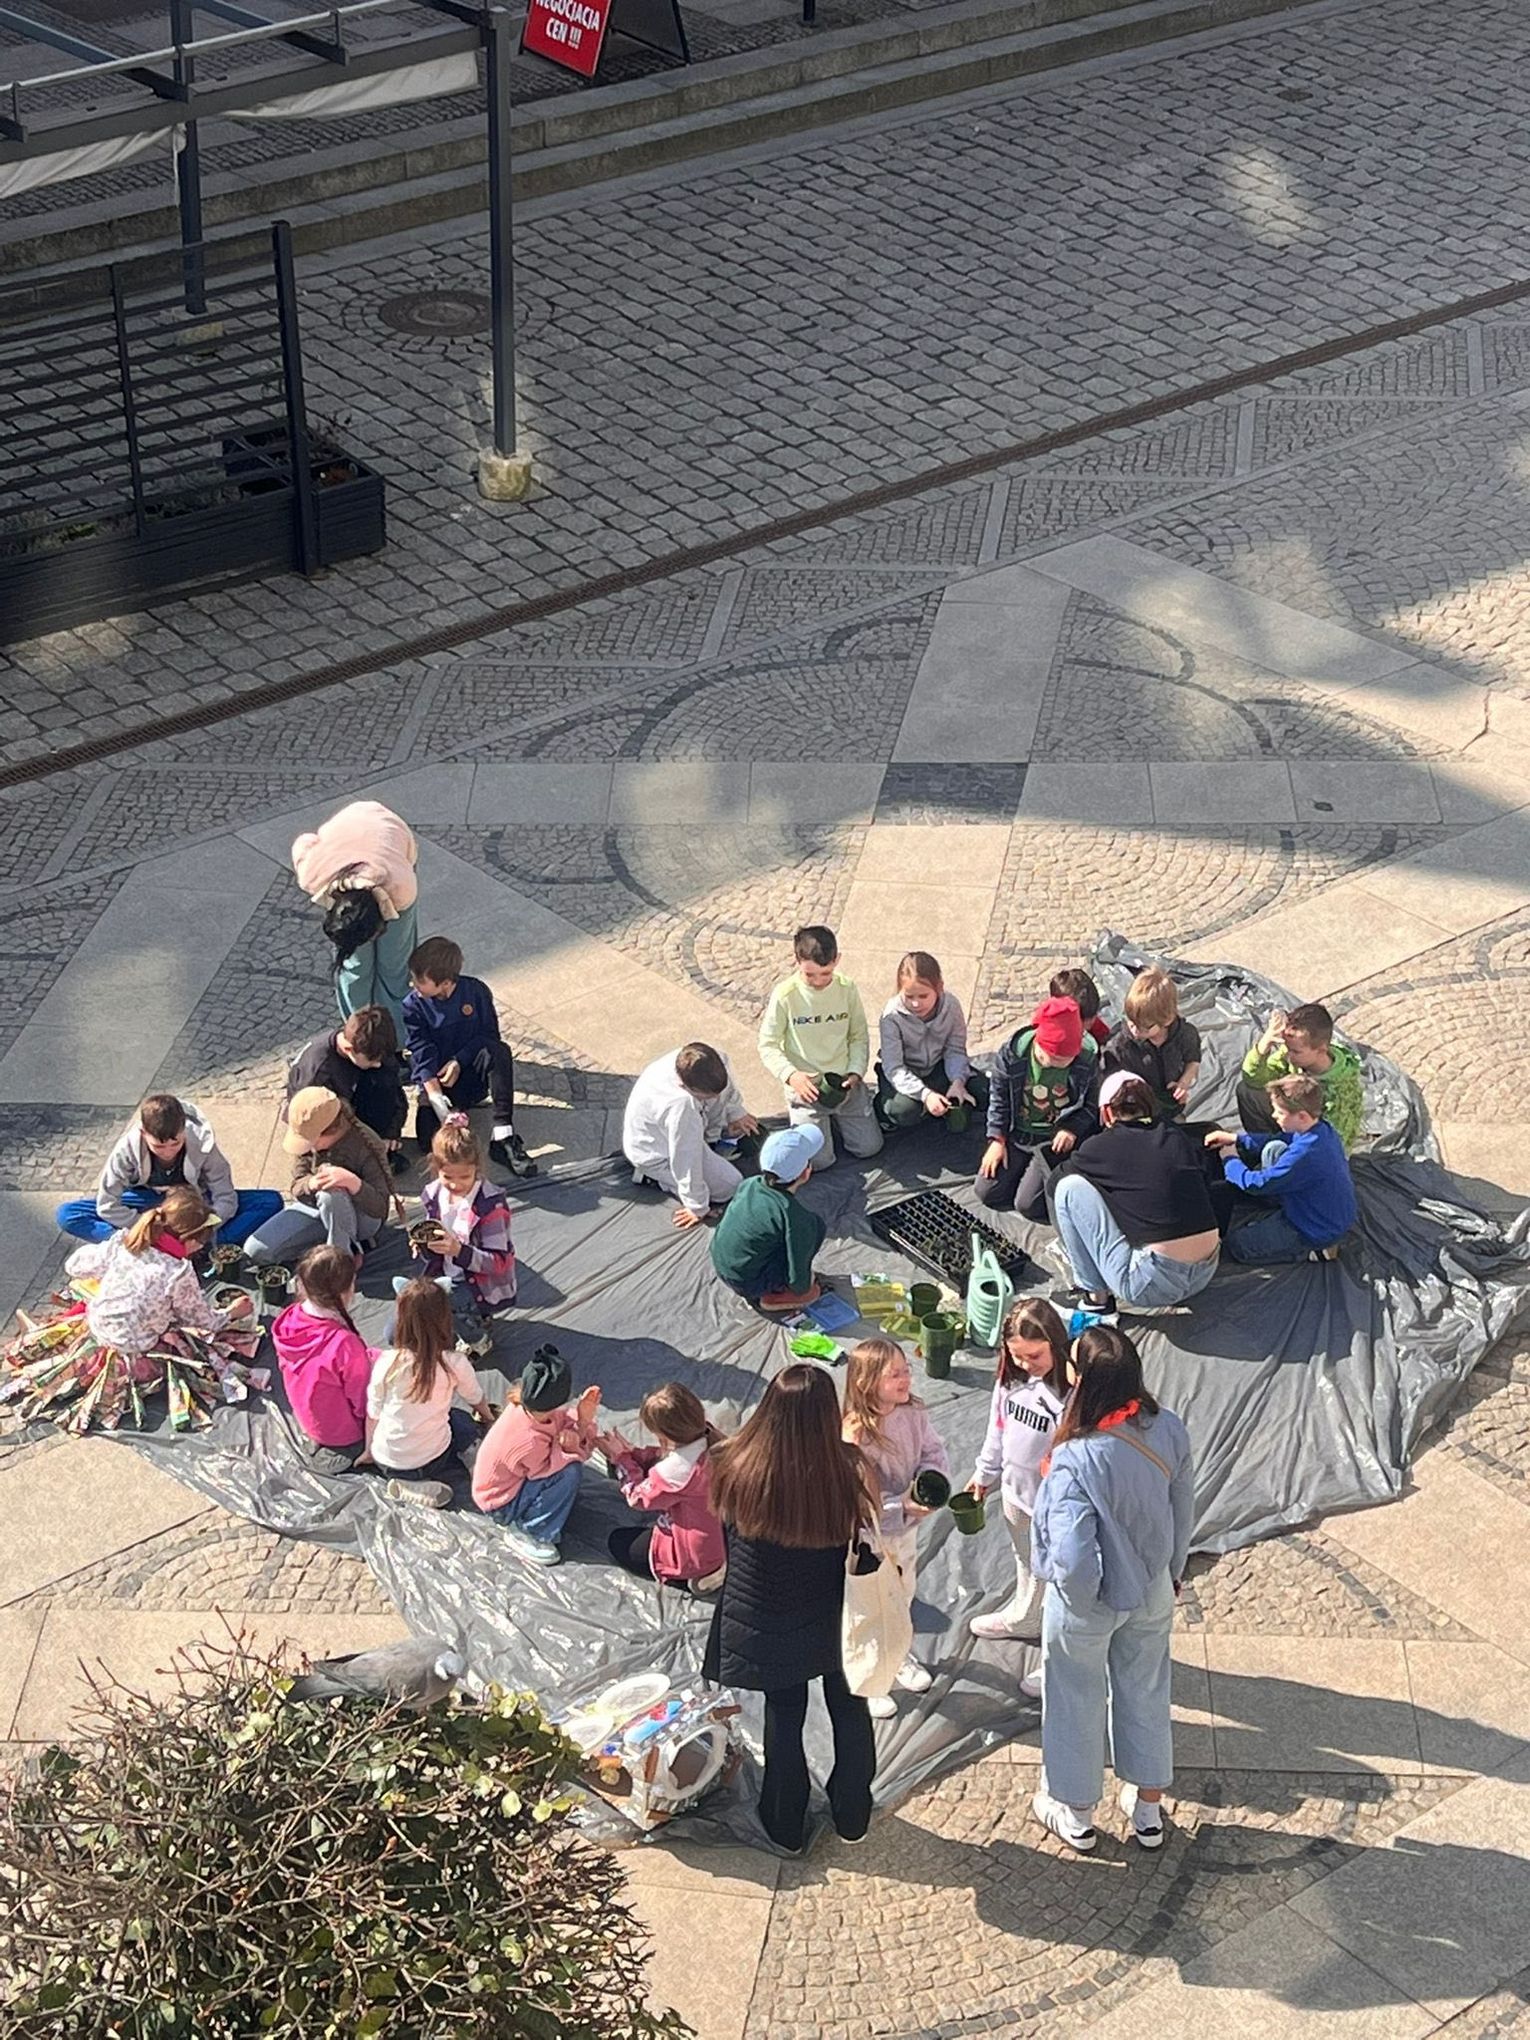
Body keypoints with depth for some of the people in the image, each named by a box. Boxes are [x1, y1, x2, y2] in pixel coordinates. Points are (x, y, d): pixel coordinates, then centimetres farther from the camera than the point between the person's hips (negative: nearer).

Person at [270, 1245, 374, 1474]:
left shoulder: (287, 1321, -16)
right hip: (344, 1441, -7)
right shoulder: (346, 1345, -38)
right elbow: (364, 1405, -25)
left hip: (307, 1419, 7)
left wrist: (370, 1357, 2)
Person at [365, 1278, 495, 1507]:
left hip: (386, 1461, 3)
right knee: (463, 1422, 28)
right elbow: (476, 1400, 6)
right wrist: (488, 1417, 30)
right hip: (432, 1460, -3)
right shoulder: (455, 1364, -16)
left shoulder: (386, 1362, -17)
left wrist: (369, 1452, 16)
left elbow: (373, 1414, -4)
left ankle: (408, 1487, 10)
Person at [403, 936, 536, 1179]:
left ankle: (504, 1137, -35)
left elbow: (489, 1034, -1)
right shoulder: (413, 1006, -10)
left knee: (499, 1051, -35)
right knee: (430, 1141, -30)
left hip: (469, 1072, 1)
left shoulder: (475, 991, -8)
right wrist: (438, 1100, -27)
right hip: (437, 1082, -1)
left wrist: (459, 1061, -17)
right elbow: (423, 1055, -15)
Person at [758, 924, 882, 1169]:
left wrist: (856, 1073, -11)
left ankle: (835, 1116, 26)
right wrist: (791, 1075, -23)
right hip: (805, 1085, -3)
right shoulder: (785, 995, -14)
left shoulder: (846, 989, -6)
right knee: (818, 1160, -10)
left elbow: (859, 1037, 5)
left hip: (844, 1082, 3)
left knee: (869, 1146, -2)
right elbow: (768, 1046, -7)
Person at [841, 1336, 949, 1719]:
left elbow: (935, 1453, -2)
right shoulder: (852, 1435, -33)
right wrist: (900, 1507, -34)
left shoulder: (913, 1414, -13)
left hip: (906, 1528, 6)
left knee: (902, 1596, 30)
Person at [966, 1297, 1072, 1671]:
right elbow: (998, 1427, 7)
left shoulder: (1072, 1390, -30)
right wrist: (985, 1474, 16)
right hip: (1017, 1490, 7)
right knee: (1026, 1564, 32)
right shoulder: (1011, 1377, -8)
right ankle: (1023, 1616, 58)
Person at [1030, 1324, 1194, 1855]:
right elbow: (1183, 1512, -3)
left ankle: (1075, 1814, 43)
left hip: (1091, 1602, -5)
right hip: (1153, 1592, 5)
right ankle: (1148, 1810, 45)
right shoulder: (1169, 1430, -20)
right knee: (1145, 1693, 26)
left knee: (1078, 1702, 21)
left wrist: (1080, 1603, -12)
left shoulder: (1076, 1461, -37)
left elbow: (1074, 1564, -35)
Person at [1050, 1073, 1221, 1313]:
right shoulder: (1179, 1139, 10)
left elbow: (1054, 1183, 15)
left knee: (1069, 1188, 2)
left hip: (1154, 1287, -6)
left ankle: (1095, 1293, 7)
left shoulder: (1102, 1147, -2)